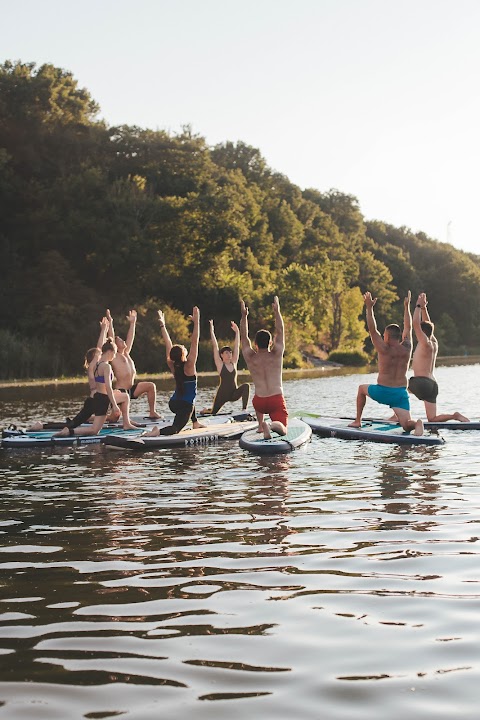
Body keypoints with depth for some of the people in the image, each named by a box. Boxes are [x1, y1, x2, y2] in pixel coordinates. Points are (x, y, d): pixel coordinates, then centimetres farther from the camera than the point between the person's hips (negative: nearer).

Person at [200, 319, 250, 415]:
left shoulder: (234, 363, 5)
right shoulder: (220, 364, -5)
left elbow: (237, 346, 5)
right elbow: (215, 347, -9)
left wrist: (237, 331, 2)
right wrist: (212, 331, -12)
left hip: (234, 393, 3)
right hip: (223, 393, -3)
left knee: (246, 385, -25)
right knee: (213, 412, 7)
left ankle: (244, 409, -25)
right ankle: (205, 410, 46)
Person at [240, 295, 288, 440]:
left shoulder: (250, 358, -1)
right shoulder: (276, 355, -2)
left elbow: (244, 337, 12)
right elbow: (280, 332, 8)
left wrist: (244, 316, 14)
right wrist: (277, 312, 14)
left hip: (260, 402, 3)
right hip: (277, 400, -3)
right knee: (282, 430, -1)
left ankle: (261, 425, 26)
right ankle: (272, 425, -33)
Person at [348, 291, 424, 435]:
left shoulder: (384, 350, -10)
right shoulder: (406, 348, 3)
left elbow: (372, 330, -7)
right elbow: (408, 327, 16)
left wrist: (369, 307, -4)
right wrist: (406, 306, 25)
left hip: (383, 392, -2)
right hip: (401, 393, 3)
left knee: (362, 388, 29)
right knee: (406, 425, -3)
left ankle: (357, 421, 29)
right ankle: (417, 424, -39)